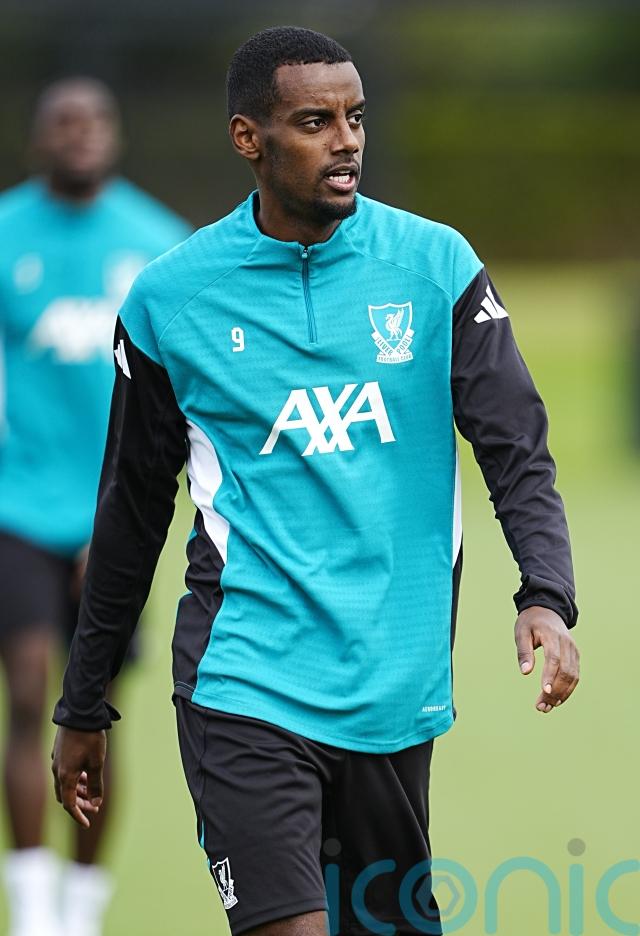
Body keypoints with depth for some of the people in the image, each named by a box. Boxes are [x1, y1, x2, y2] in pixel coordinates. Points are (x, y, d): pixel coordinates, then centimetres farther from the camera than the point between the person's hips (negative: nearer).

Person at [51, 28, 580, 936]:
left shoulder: (436, 265, 3)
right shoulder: (168, 299, 1)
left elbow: (518, 451, 0)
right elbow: (132, 514, 11)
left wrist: (547, 596, -19)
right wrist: (83, 710, 15)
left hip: (397, 690, 2)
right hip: (248, 684, -2)